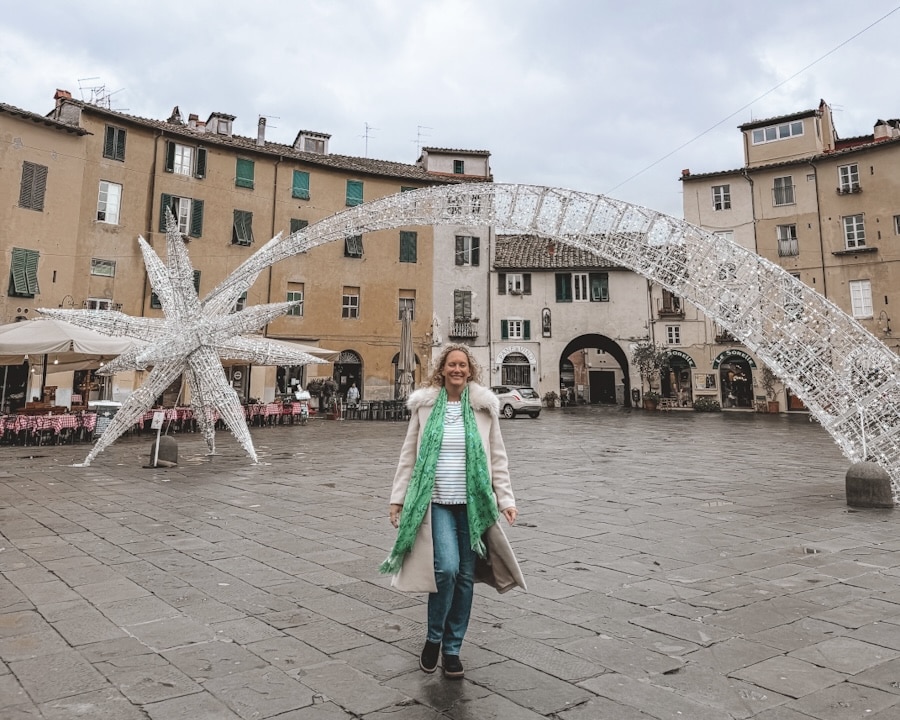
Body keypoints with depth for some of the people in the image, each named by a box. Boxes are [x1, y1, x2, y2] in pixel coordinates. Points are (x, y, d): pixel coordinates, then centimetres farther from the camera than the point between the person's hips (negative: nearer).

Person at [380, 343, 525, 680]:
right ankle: (433, 638, 11)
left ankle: (452, 649, 26)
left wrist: (506, 499, 1)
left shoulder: (484, 406, 3)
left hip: (472, 504, 2)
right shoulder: (424, 405, 2)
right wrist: (397, 498, 5)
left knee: (466, 576, 7)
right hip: (436, 502, -1)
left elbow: (497, 457, 6)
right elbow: (408, 455, 7)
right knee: (446, 568, -16)